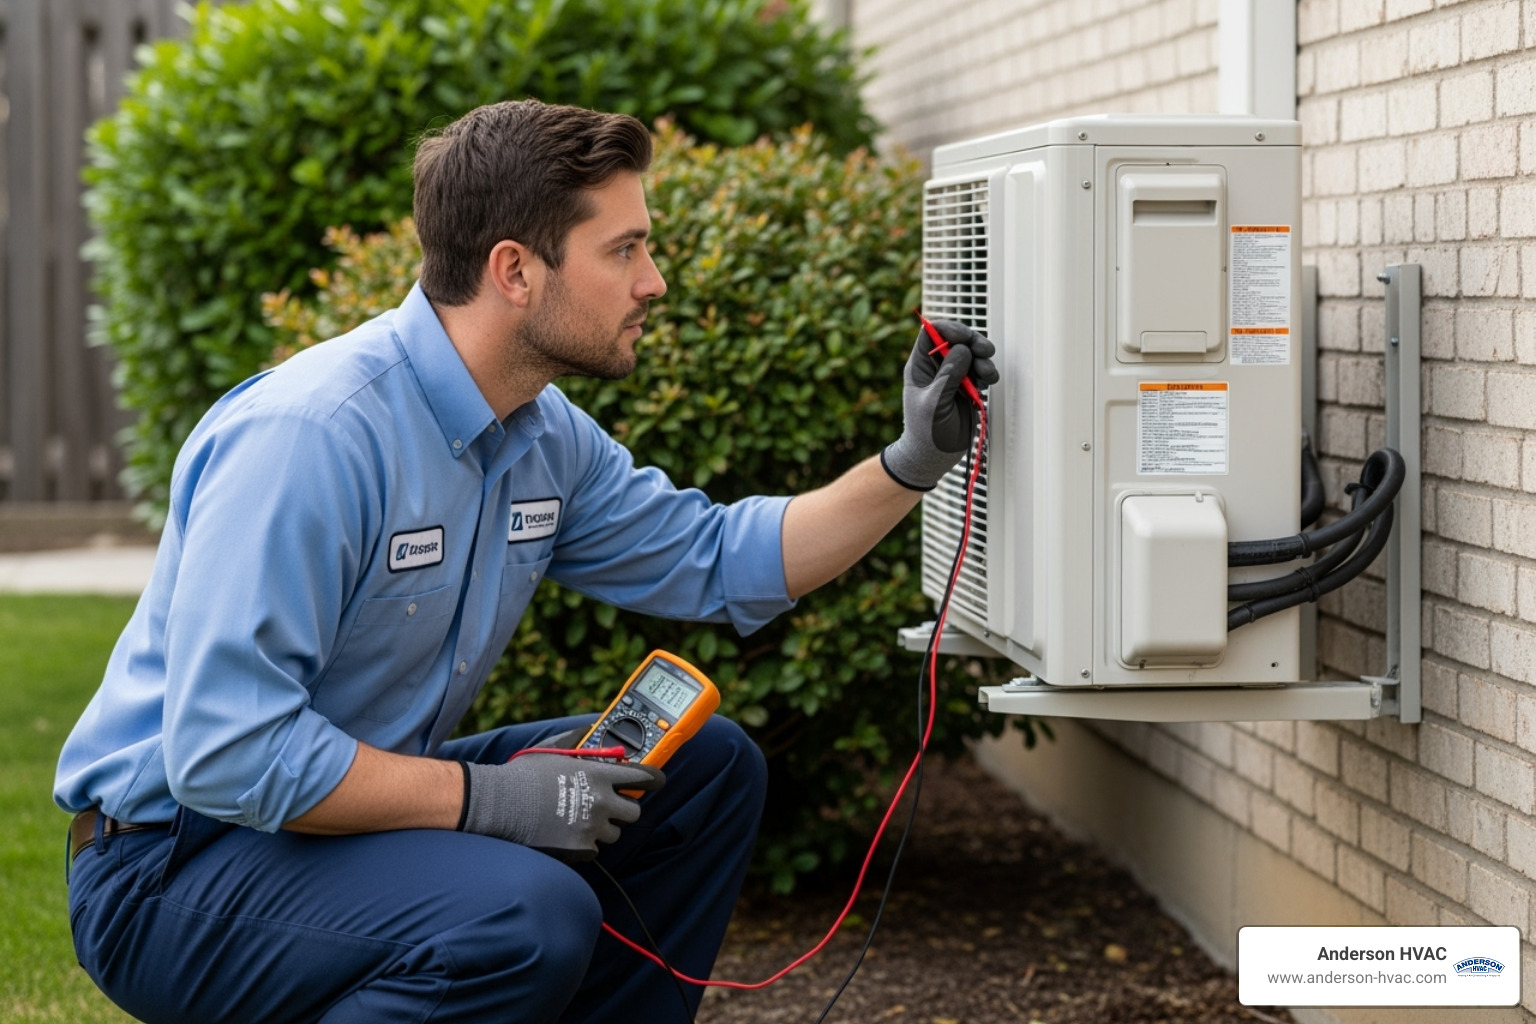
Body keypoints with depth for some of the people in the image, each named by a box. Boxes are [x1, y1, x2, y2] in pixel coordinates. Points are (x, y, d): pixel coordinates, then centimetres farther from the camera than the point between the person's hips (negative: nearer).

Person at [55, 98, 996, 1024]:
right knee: (529, 917, -33)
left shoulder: (548, 439, 4)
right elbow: (224, 754, -31)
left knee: (707, 768, 6)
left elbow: (723, 562, 16)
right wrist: (487, 796, -26)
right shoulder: (310, 434, -26)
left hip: (363, 800, 9)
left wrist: (915, 463, 5)